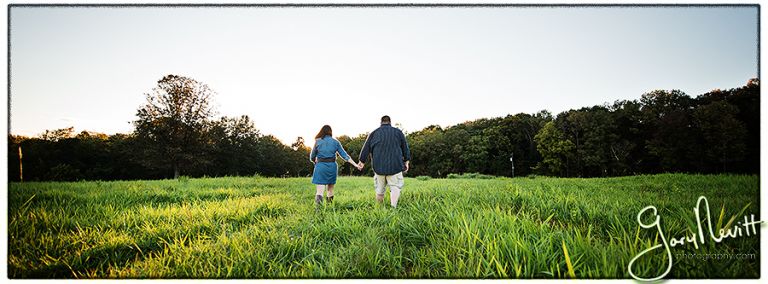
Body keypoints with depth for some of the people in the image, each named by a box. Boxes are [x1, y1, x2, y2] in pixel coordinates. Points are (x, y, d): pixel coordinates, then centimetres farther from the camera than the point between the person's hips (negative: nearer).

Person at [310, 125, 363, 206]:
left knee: (319, 191, -7)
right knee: (330, 190, 18)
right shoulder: (335, 142, 6)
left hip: (320, 166, -2)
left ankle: (318, 199, -35)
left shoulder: (318, 141, 2)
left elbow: (312, 157, 6)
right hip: (332, 166, 2)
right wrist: (355, 164, 5)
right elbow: (344, 155, 3)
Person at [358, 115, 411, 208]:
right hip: (395, 165, -1)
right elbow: (405, 148, 12)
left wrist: (362, 161, 20)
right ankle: (393, 206, -19)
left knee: (380, 188, 12)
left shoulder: (374, 133, 7)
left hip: (379, 166, 2)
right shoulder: (398, 132, 7)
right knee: (395, 186, 0)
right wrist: (406, 161, 22)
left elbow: (366, 148, 10)